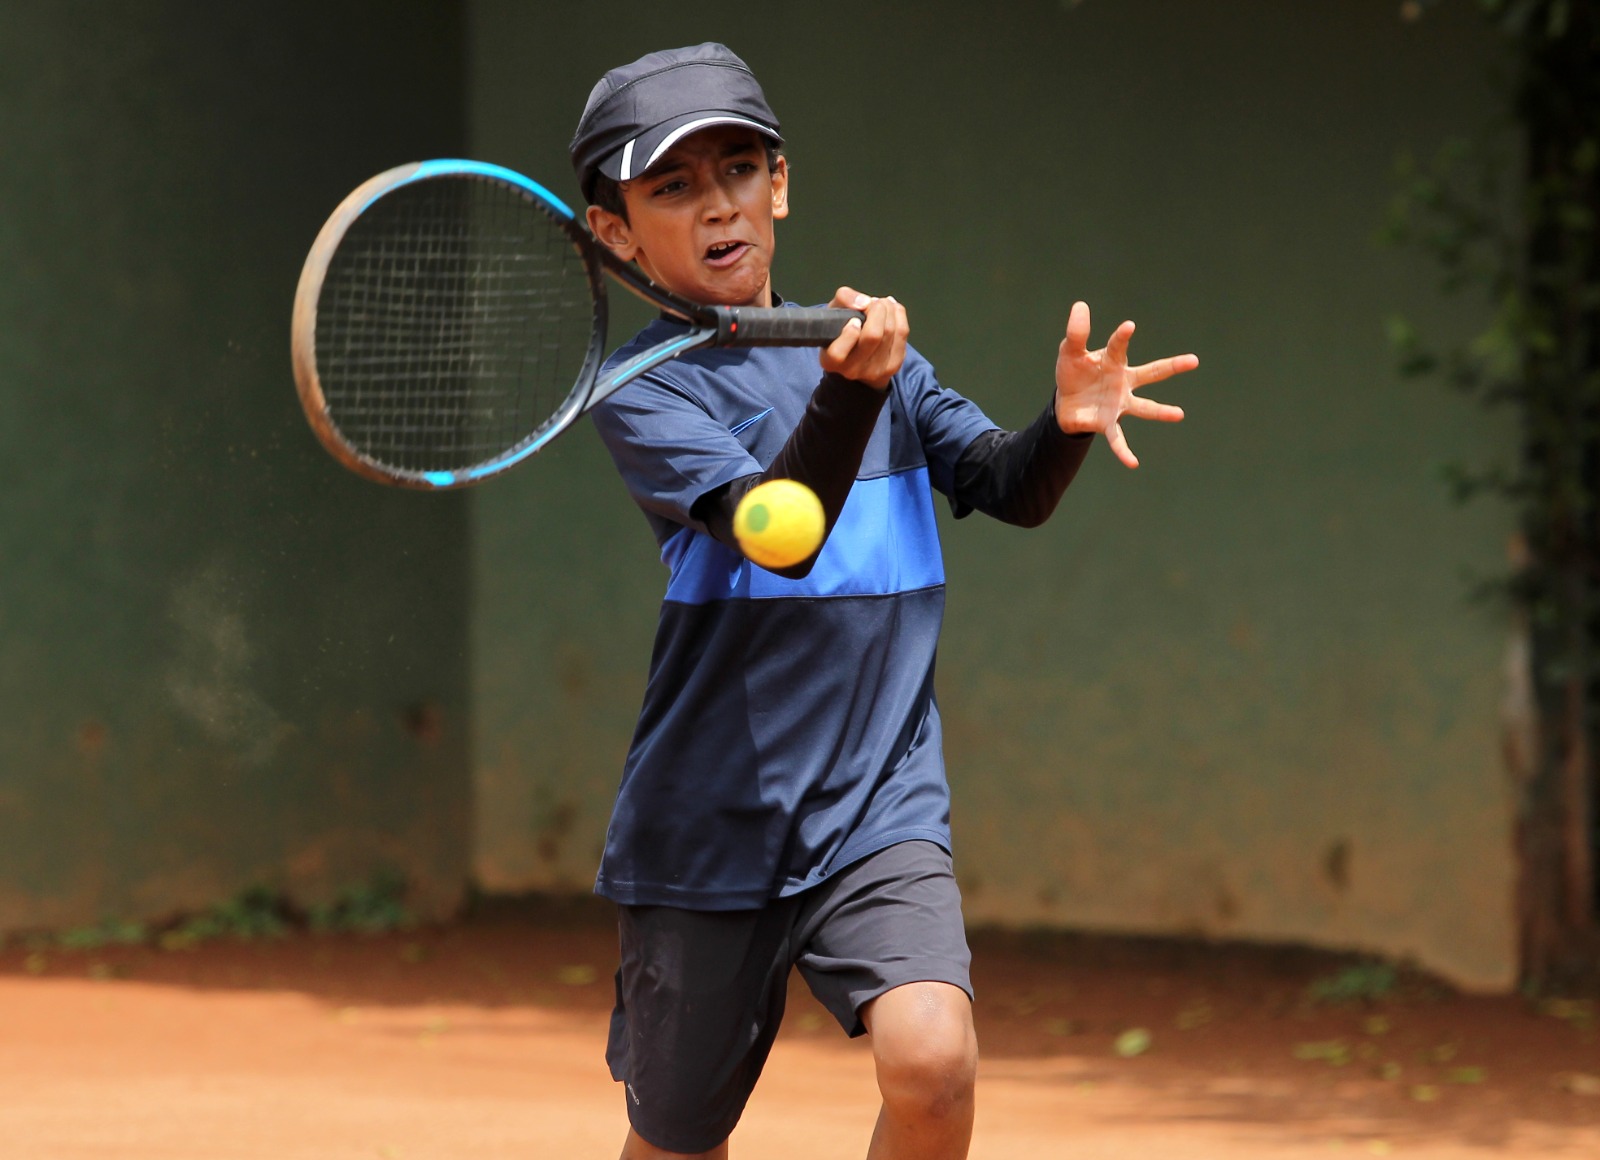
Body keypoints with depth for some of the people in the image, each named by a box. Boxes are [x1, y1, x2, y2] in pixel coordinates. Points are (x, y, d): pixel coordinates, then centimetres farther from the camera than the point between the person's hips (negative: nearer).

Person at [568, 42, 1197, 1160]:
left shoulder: (873, 351, 10)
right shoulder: (645, 387, -6)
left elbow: (1007, 488, 3)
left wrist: (1066, 422, -19)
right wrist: (851, 392, -38)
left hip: (878, 815, 2)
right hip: (707, 835, -2)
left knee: (932, 1058, -23)